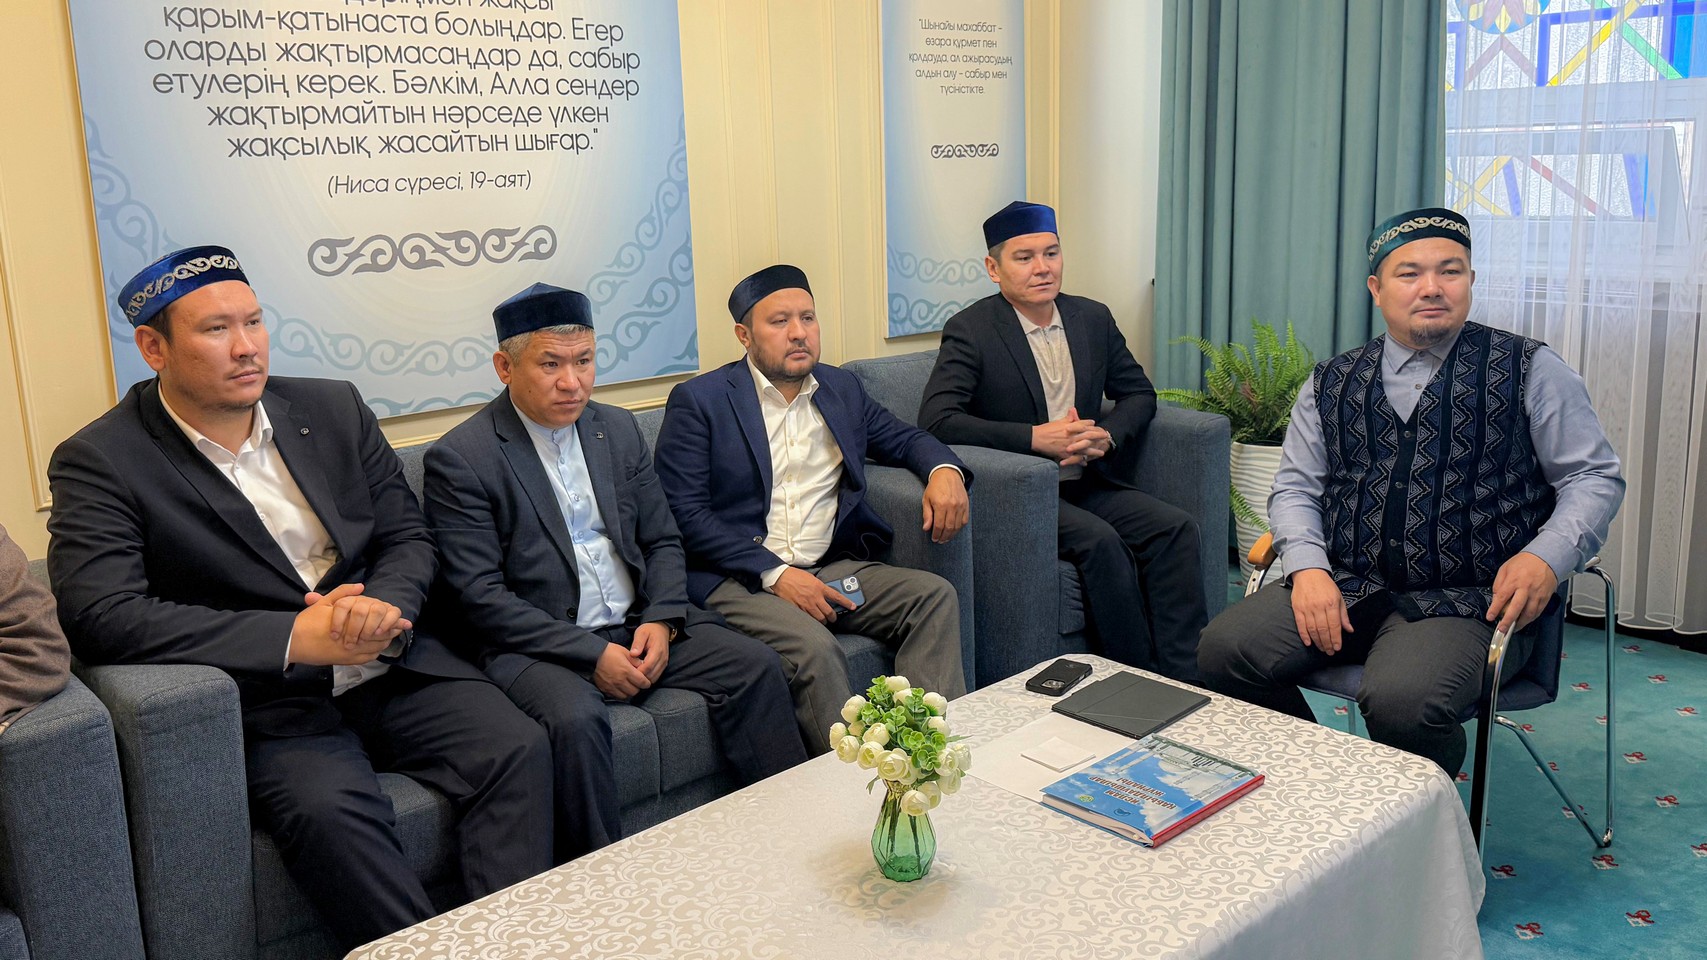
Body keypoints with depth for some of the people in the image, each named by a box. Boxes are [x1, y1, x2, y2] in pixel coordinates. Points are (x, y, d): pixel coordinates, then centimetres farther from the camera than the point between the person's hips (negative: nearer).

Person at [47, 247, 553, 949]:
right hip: (263, 697, -4)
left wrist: (382, 607, -14)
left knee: (516, 748, -19)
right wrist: (293, 637, -22)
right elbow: (99, 614, -17)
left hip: (388, 666, 4)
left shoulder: (333, 408, 9)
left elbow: (407, 537, 11)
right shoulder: (99, 462, -4)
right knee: (328, 808, -32)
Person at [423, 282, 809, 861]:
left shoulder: (619, 429, 10)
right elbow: (480, 595, -13)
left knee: (755, 666, -12)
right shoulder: (460, 459, -8)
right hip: (538, 645, -5)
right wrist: (591, 653, -19)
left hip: (640, 625, 6)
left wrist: (661, 620, -6)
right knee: (576, 718, -34)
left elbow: (663, 542, 14)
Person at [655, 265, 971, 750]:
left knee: (935, 595, -17)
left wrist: (944, 470, 2)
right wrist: (775, 574, -17)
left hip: (833, 567, 6)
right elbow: (684, 513, -8)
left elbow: (901, 437, 28)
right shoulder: (698, 401, 0)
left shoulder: (841, 388, 17)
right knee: (815, 649, -32)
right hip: (739, 579, -5)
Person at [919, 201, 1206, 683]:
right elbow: (936, 419, -19)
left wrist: (1107, 436, -8)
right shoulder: (970, 330, -7)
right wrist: (1035, 437, -24)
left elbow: (1139, 393, 16)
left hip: (1088, 482, 6)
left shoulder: (1093, 318, 11)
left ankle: (1181, 679, -18)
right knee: (1101, 540, -30)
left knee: (1176, 527, -18)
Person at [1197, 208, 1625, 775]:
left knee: (1402, 702, -34)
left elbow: (1595, 478, 6)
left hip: (1465, 601, -3)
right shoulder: (1331, 383, 14)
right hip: (1343, 587, 4)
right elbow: (1295, 487, 14)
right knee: (1223, 651, -20)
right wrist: (1308, 567, -6)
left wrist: (1546, 557, -14)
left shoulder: (1530, 371, 6)